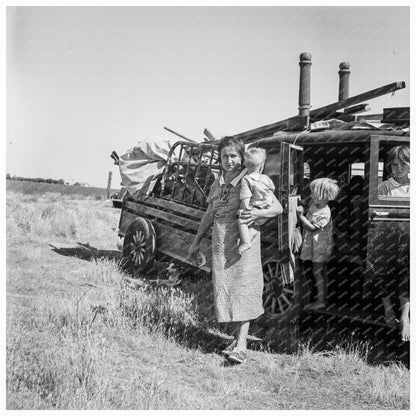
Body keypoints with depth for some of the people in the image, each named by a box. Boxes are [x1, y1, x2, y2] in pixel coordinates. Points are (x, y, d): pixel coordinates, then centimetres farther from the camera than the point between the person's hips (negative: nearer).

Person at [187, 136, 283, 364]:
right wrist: (196, 241, 26)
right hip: (220, 244, 6)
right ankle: (238, 337, 16)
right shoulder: (216, 185, 12)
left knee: (242, 291, -9)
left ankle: (241, 346, -10)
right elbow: (209, 215, 23)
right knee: (224, 290, 4)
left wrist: (259, 213, -22)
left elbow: (278, 208, -3)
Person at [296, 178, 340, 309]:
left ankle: (321, 301, 6)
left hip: (320, 246, -9)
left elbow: (312, 227, -22)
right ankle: (324, 297, 26)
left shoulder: (324, 213, -24)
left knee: (317, 271, -3)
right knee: (322, 271, 16)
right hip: (315, 244, 9)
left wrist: (300, 215, -21)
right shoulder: (314, 204, 2)